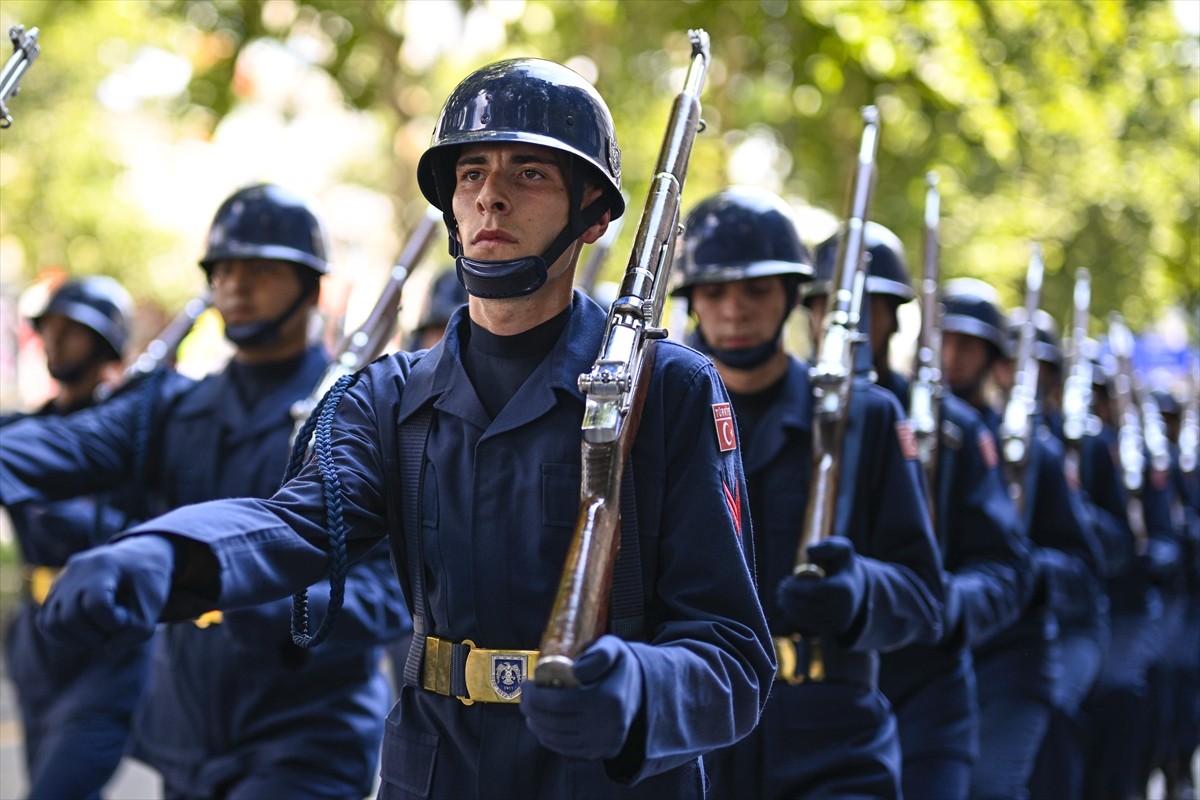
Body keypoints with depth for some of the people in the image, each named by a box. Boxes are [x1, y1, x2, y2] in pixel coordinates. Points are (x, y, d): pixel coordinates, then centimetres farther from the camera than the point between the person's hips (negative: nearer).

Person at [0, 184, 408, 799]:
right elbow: (57, 449, -9)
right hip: (188, 747, 6)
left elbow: (387, 590, -15)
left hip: (305, 746, -6)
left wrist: (262, 605, -32)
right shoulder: (174, 410, 10)